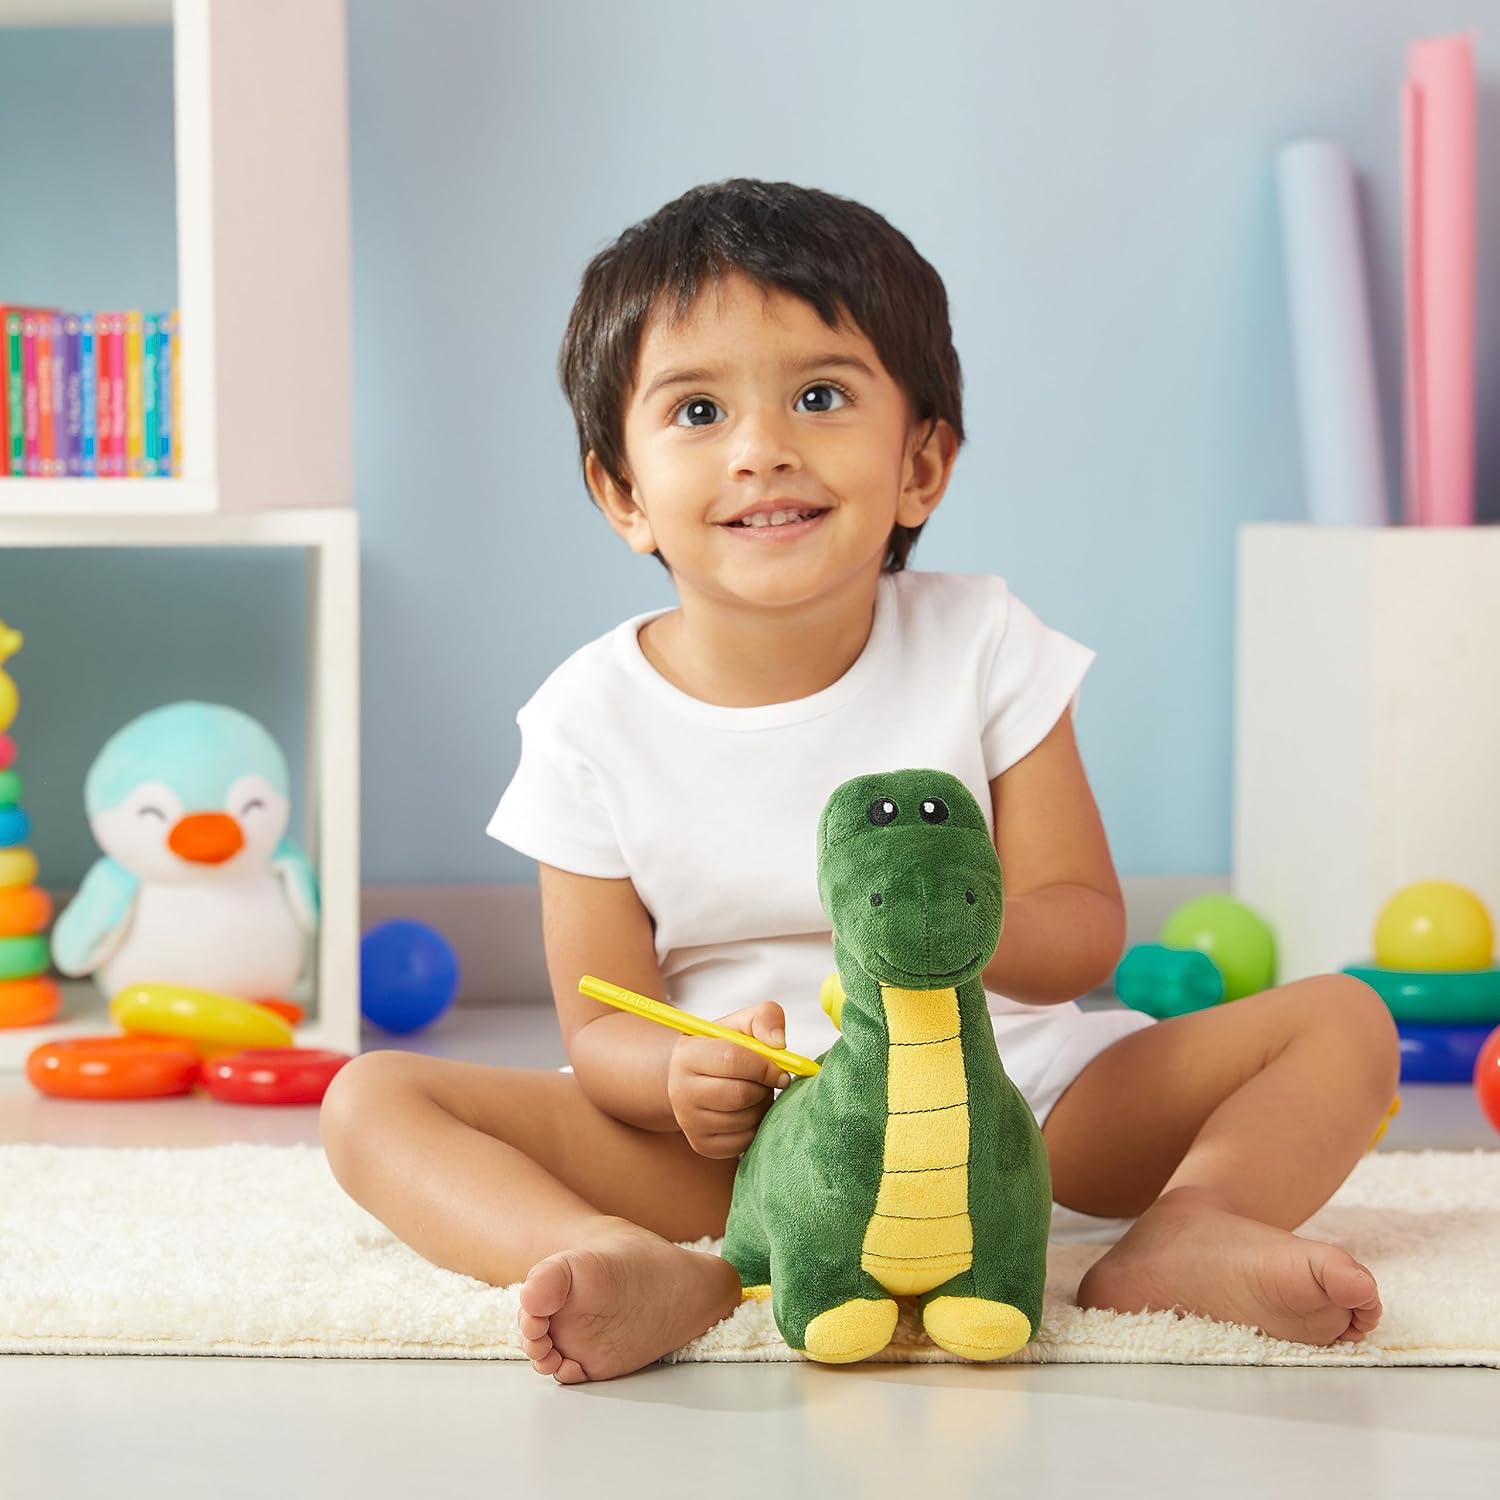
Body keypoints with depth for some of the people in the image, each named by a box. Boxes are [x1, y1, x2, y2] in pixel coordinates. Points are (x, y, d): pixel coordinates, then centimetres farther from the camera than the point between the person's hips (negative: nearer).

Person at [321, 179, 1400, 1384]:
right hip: (731, 1145, -1)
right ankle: (655, 1271, -44)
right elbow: (599, 1025, -5)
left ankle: (1191, 1230, -40)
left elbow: (1088, 927, -6)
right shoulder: (595, 720, -6)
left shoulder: (981, 644, -4)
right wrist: (685, 1072, -30)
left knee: (1345, 1020, -13)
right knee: (369, 1099, -20)